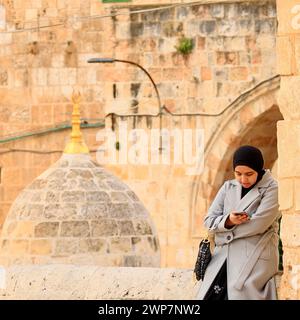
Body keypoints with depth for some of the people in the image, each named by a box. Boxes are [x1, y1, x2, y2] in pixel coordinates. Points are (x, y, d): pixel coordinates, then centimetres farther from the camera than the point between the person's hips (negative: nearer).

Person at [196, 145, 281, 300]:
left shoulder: (272, 189, -3)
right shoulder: (228, 187, 14)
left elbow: (258, 224, -13)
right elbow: (209, 220, 9)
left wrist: (225, 235, -4)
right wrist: (228, 221, -13)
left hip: (255, 260, -5)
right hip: (223, 259, 5)